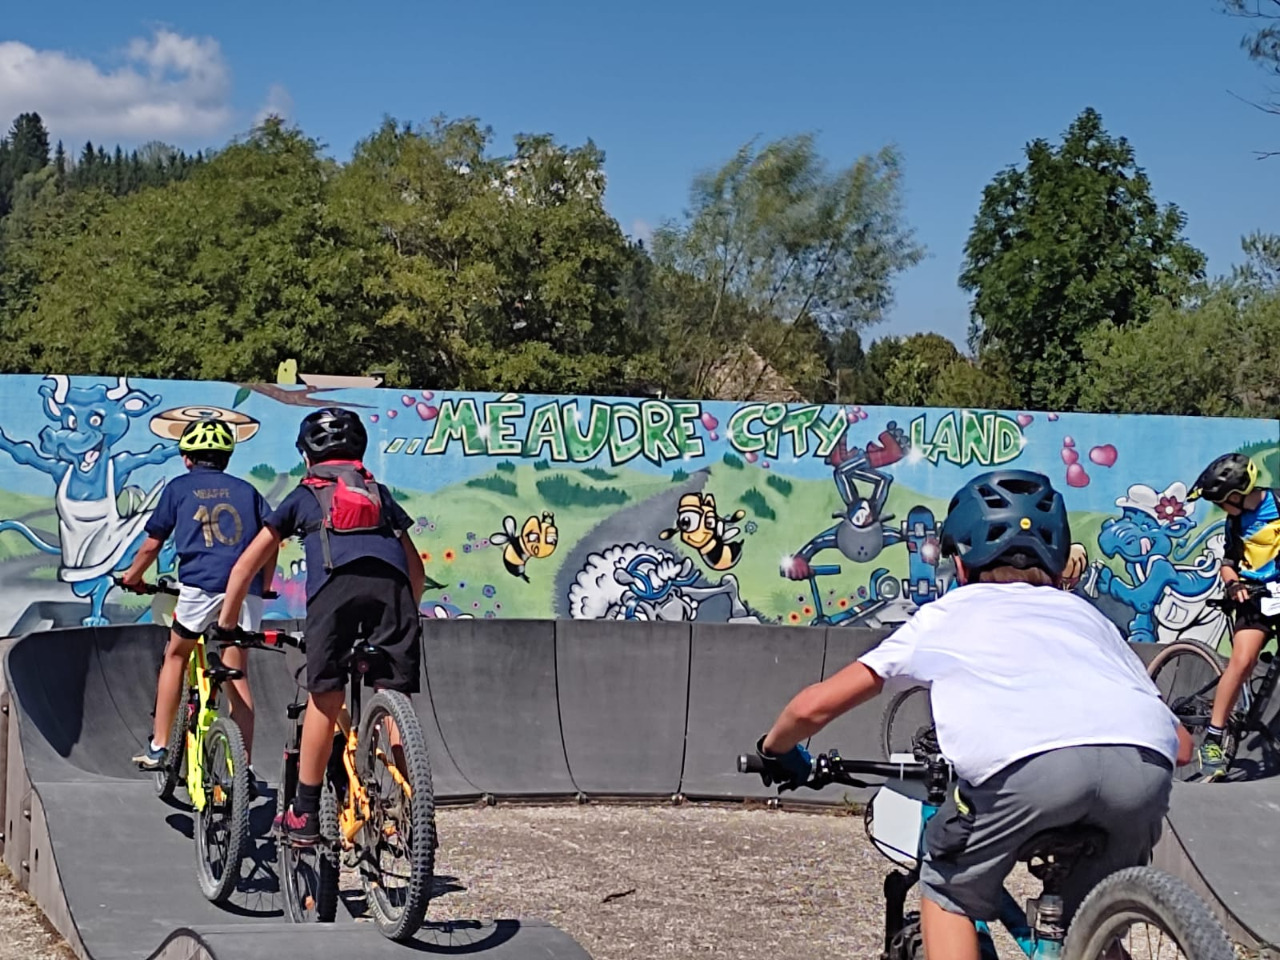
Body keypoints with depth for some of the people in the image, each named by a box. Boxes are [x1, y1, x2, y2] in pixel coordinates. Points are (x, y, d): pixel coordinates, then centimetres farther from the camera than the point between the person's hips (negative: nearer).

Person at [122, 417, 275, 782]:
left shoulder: (179, 488, 13)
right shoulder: (246, 491, 19)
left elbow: (152, 544, 13)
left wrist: (133, 576, 31)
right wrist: (262, 588, 25)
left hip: (201, 584, -2)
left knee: (175, 656, 20)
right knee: (237, 673, 7)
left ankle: (158, 747, 18)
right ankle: (245, 767, -1)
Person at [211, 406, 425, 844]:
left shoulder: (304, 495, 31)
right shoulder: (380, 493, 36)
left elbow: (246, 565, 32)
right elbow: (416, 570, 36)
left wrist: (225, 622, 40)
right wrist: (403, 617, 50)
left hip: (335, 585, -2)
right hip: (391, 584, 2)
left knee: (324, 702, 4)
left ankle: (304, 816, 9)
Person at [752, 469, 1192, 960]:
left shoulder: (946, 613, 32)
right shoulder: (1084, 613, 38)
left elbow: (813, 706, 30)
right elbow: (1181, 745, 36)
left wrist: (776, 751, 51)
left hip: (1026, 764, -3)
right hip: (1144, 761, 3)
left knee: (947, 895, 25)